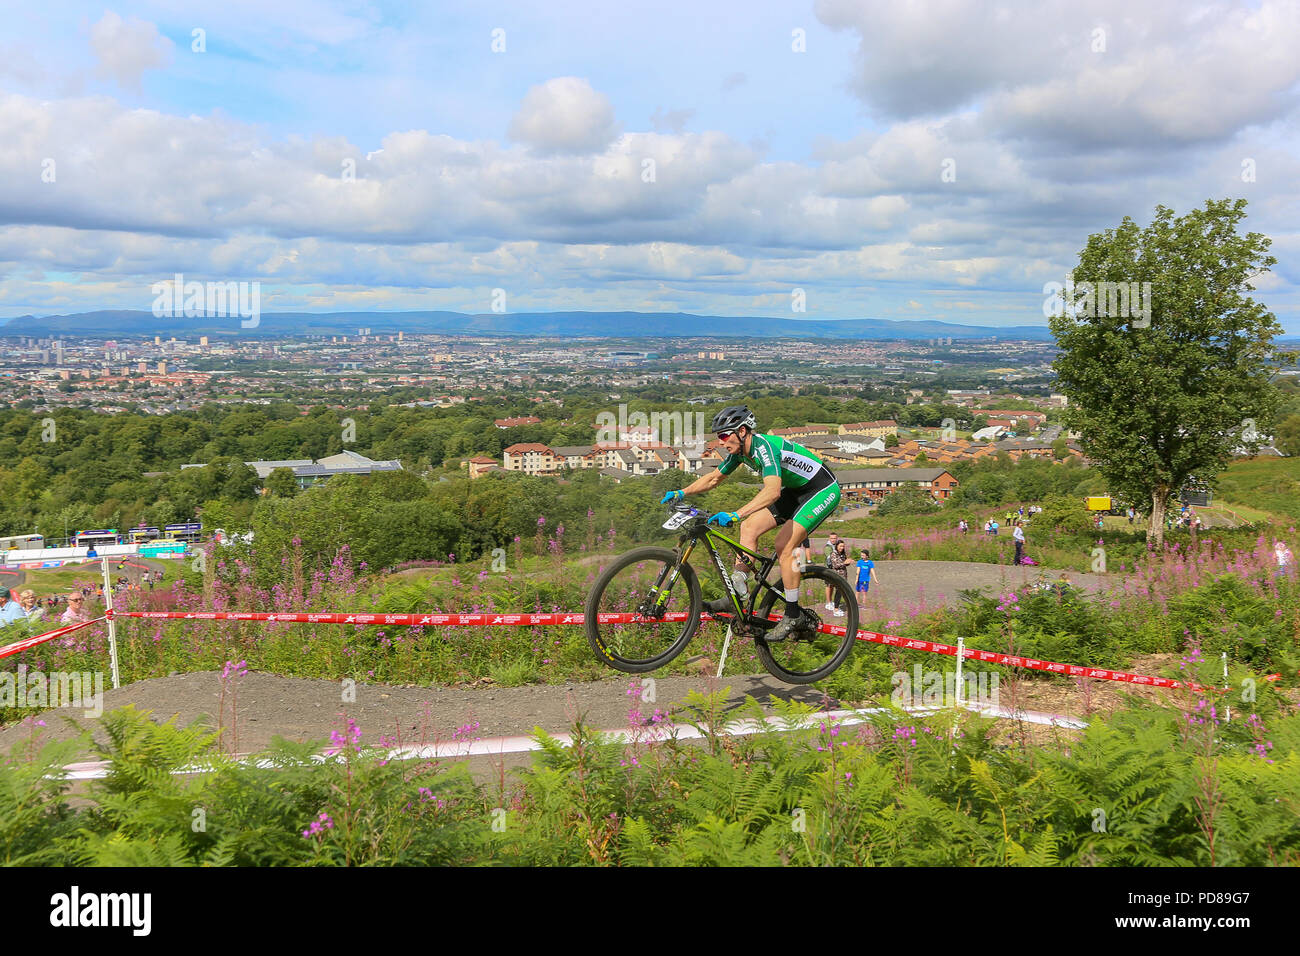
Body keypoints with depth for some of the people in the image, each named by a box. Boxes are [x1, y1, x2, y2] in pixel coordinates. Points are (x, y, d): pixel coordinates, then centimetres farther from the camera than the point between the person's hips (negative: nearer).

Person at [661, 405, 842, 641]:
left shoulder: (764, 446, -31)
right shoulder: (739, 450, -4)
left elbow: (772, 491, -45)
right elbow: (713, 478, 10)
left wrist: (735, 514, -53)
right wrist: (681, 493, -3)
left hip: (823, 490, -9)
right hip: (795, 490, 9)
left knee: (784, 544, -18)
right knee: (750, 527, -4)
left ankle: (794, 615, -7)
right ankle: (738, 593, -3)